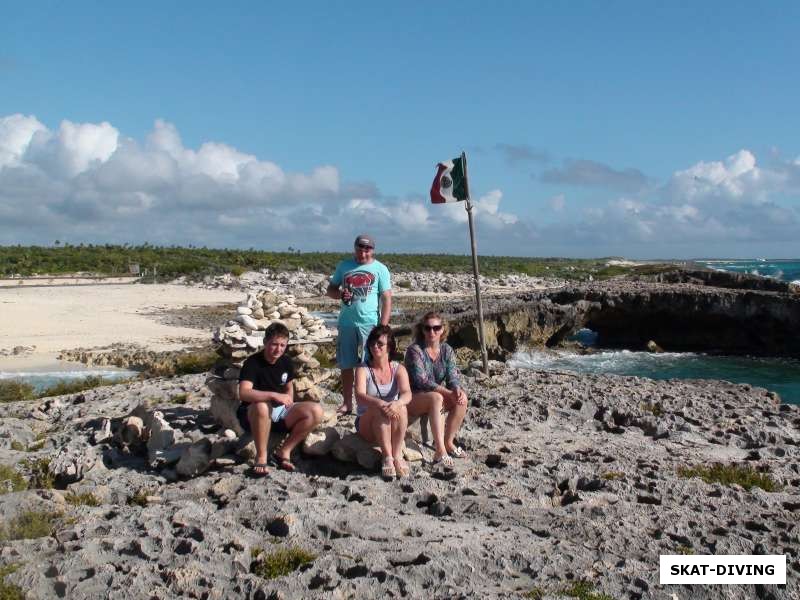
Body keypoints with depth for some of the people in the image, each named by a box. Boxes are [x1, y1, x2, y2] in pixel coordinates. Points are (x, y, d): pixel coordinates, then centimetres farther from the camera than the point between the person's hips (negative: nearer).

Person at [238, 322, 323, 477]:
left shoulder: (286, 361, 2)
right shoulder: (252, 363, -18)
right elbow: (244, 393, -33)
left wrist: (289, 400, -3)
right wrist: (275, 395, -41)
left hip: (280, 412, 6)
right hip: (253, 416, -6)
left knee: (316, 412, -16)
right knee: (262, 407, -42)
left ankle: (283, 452, -8)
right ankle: (261, 457, -22)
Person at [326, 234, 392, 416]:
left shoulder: (380, 269, 0)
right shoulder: (344, 266, 9)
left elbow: (386, 299, -2)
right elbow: (330, 290, 15)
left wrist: (383, 327, -10)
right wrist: (340, 294, -9)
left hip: (369, 324, -3)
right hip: (346, 324, 3)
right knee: (346, 366, 9)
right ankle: (347, 404, 19)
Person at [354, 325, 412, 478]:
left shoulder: (398, 369, 1)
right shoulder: (363, 370, -4)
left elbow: (407, 394, -17)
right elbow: (360, 396, -23)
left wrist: (397, 403, -41)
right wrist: (381, 404, -42)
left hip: (392, 426, 2)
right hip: (367, 424, -1)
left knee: (400, 407, -30)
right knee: (379, 408, -33)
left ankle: (397, 455, -32)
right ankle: (387, 457, -35)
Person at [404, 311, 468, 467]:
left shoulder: (447, 350, 4)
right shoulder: (414, 350, -14)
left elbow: (452, 376, -5)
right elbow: (421, 381, -24)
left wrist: (457, 389, -29)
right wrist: (448, 392, -31)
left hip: (436, 397, 6)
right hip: (412, 399, -6)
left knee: (461, 399, -19)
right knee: (436, 398, -35)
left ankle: (448, 442, -8)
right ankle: (440, 451, -38)